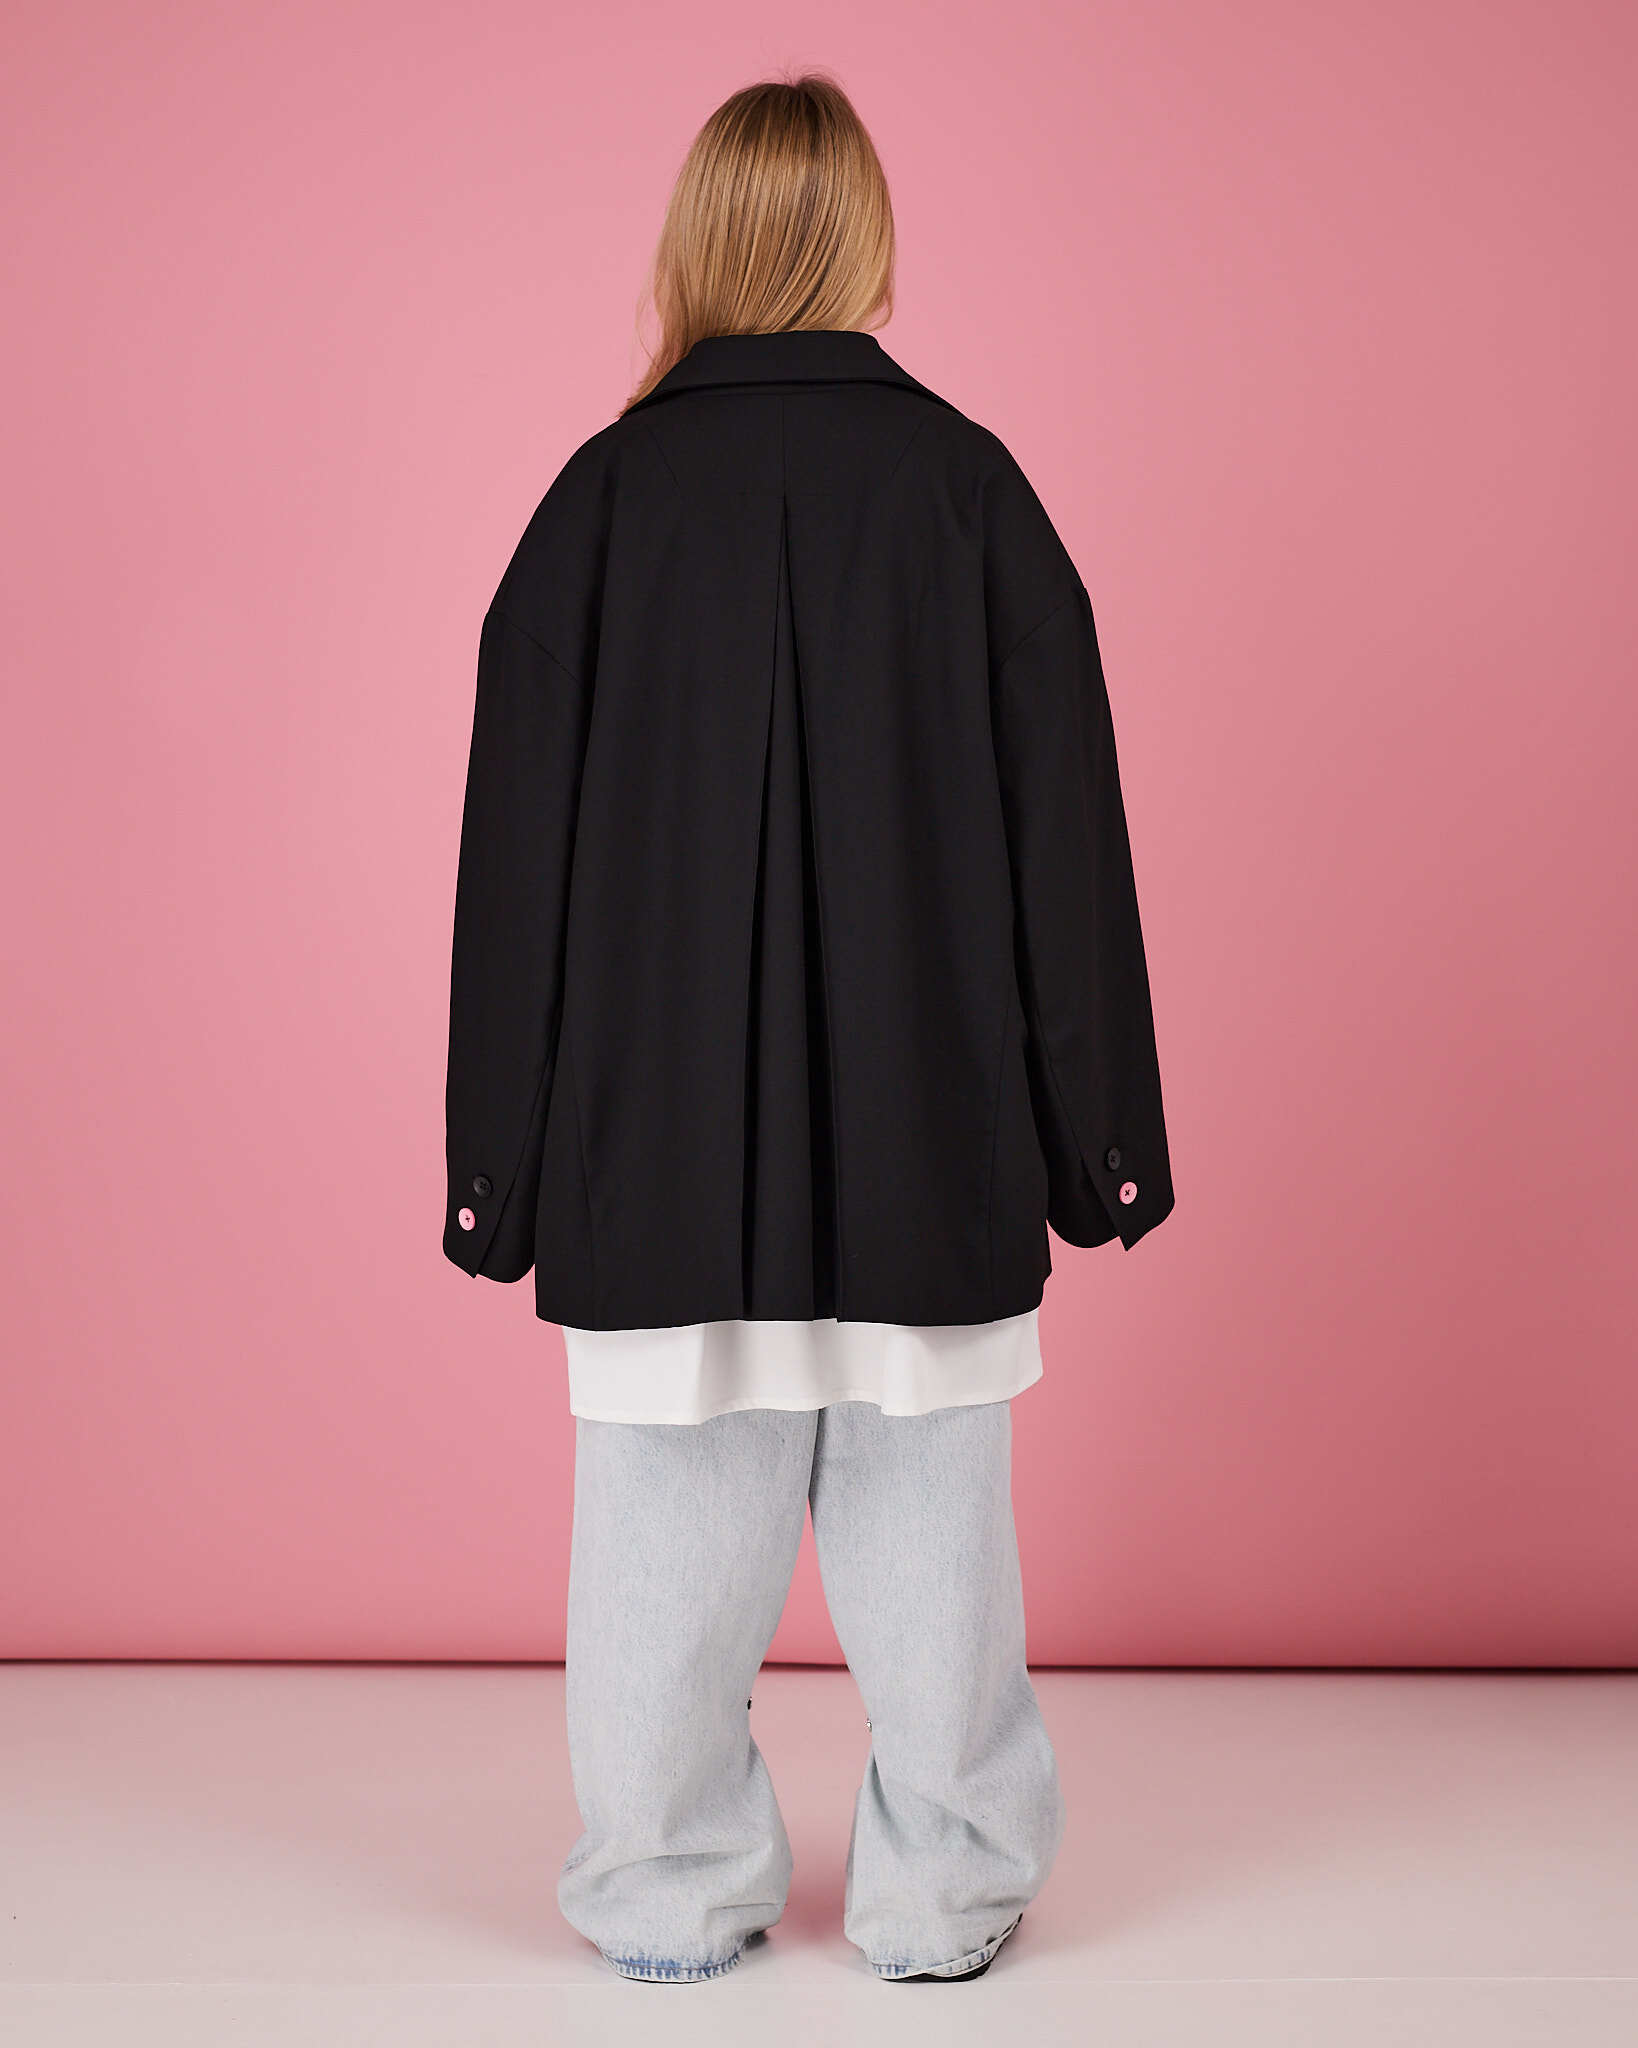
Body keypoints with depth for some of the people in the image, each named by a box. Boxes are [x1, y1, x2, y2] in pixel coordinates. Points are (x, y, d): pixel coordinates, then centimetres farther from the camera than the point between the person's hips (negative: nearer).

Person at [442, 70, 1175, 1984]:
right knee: (926, 1535, 10)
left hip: (661, 1139, 0)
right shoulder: (967, 485, -1)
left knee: (668, 1535, 10)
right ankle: (940, 1897, 22)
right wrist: (1096, 1134, 8)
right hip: (927, 1141, 0)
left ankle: (669, 1898, 22)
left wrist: (501, 1159, 8)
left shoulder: (603, 497, -1)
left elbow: (515, 848, 0)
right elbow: (1066, 830, 1)